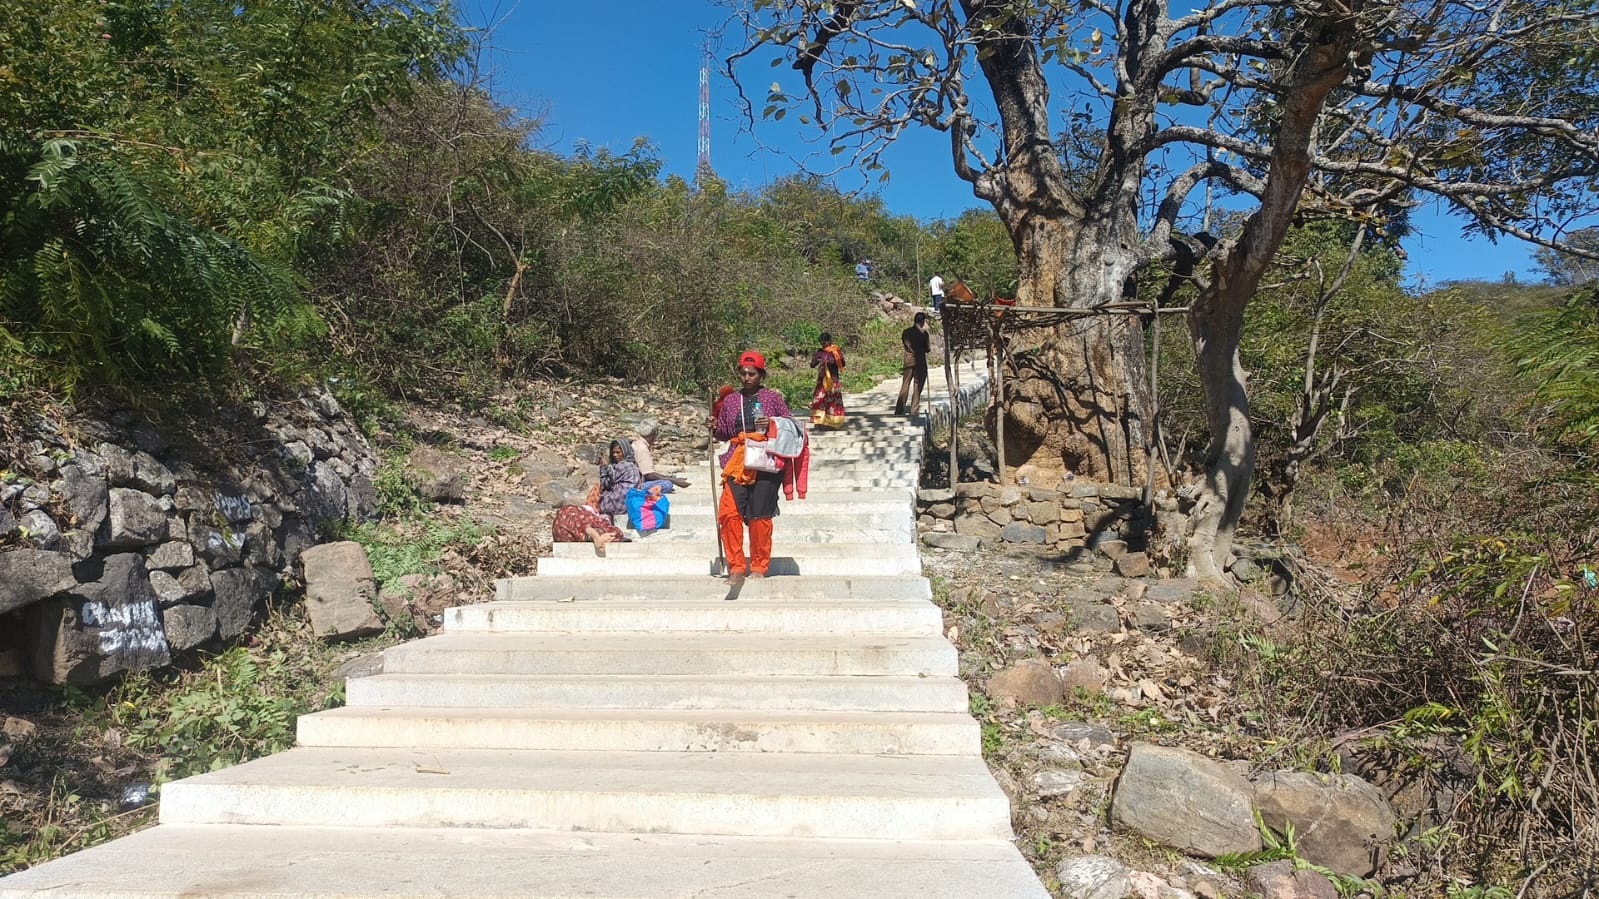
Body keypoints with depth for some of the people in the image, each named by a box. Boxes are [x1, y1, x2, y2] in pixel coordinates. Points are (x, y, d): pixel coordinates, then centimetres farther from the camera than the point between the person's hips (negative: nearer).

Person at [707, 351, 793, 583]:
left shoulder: (772, 397, 6)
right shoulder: (730, 400, 15)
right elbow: (724, 433, 20)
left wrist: (773, 423, -9)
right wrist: (715, 428, -1)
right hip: (738, 462, 3)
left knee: (760, 515, -4)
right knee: (728, 512, -11)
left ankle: (759, 567, 10)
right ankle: (737, 567, -1)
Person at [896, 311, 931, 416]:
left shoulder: (905, 332, 4)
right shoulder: (923, 333, -9)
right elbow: (928, 349, -4)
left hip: (908, 361, 4)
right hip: (920, 362, -4)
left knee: (905, 386, 9)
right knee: (917, 387, 3)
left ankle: (899, 410, 7)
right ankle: (913, 411, 2)